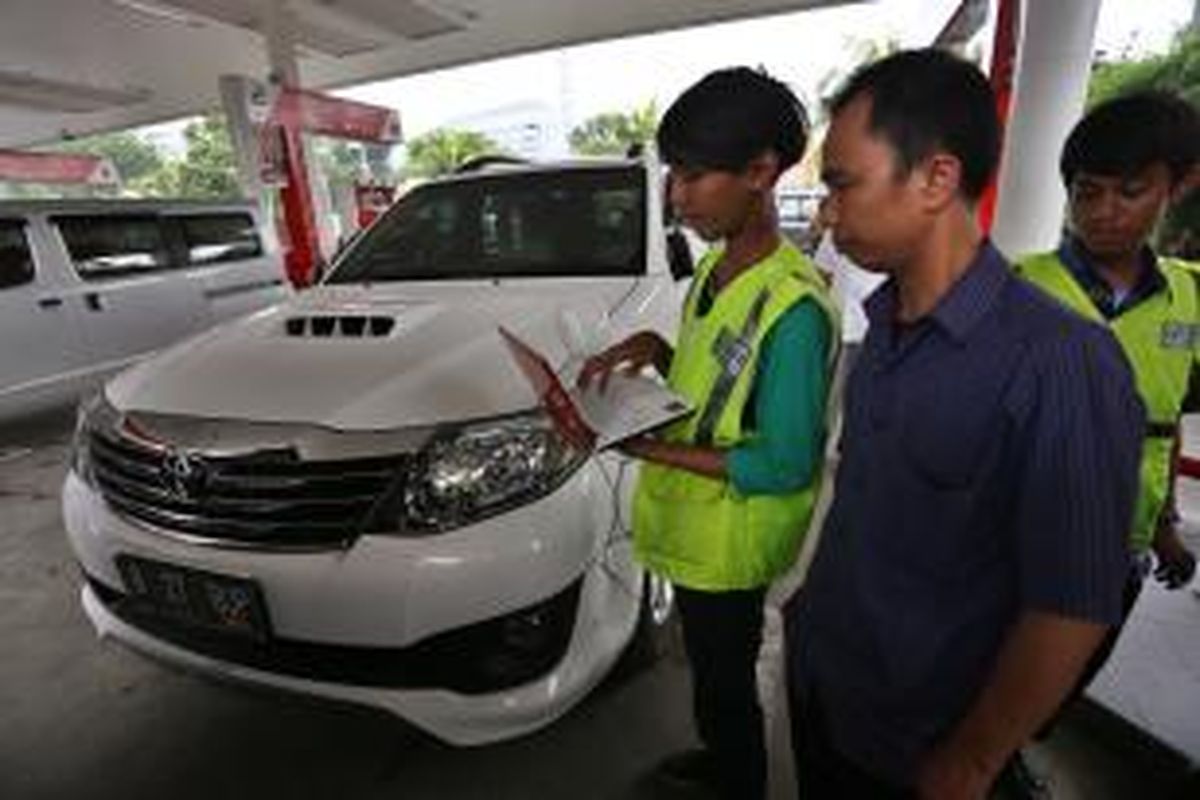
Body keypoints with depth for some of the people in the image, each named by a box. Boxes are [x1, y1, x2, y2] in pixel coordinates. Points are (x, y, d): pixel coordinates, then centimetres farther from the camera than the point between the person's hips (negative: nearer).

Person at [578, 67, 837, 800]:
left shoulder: (793, 308, -26)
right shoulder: (716, 265, 2)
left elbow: (785, 467, -24)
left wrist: (647, 447, -26)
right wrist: (654, 350, -8)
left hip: (727, 543, -8)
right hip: (689, 525, 8)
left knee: (725, 682, 17)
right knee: (714, 672, 29)